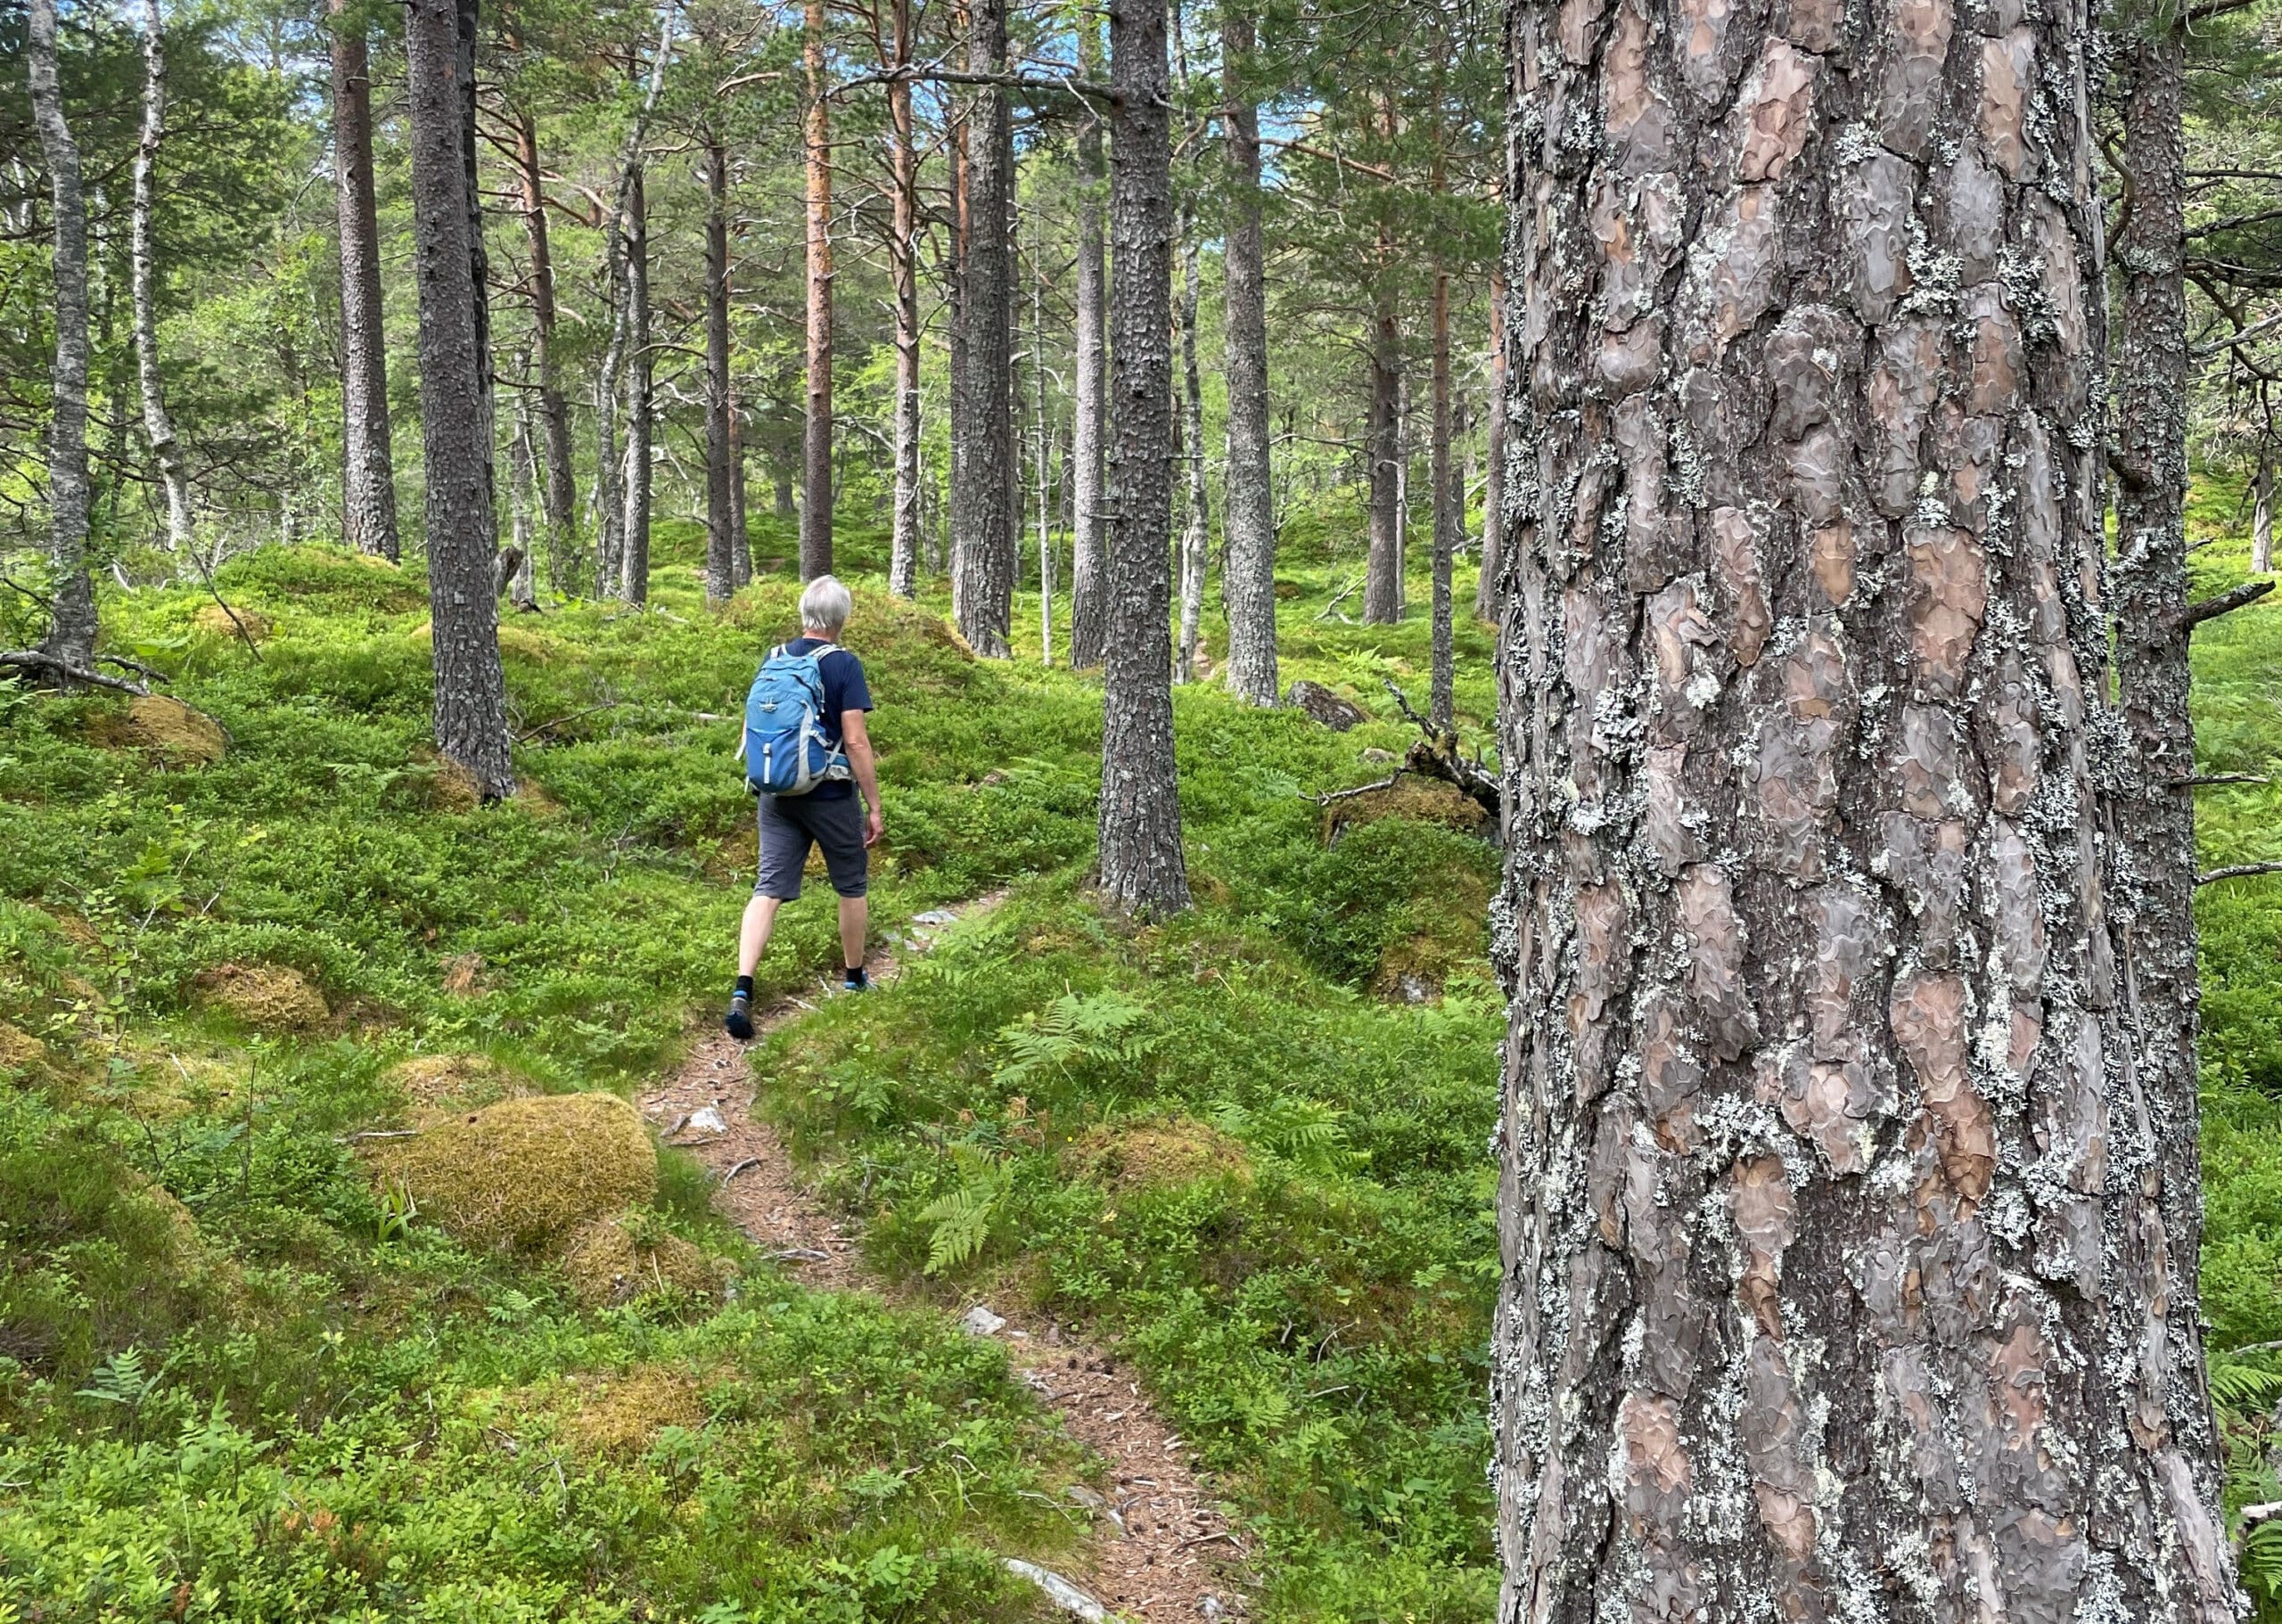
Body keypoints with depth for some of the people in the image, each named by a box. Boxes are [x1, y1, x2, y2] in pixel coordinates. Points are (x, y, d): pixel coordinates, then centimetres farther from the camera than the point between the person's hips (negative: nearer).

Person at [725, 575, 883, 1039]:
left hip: (778, 794, 4)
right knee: (852, 886, 16)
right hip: (831, 795, -4)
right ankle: (854, 979, 31)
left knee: (768, 890, 1)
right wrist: (874, 806, -9)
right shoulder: (844, 665, -12)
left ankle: (742, 989, -13)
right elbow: (855, 741, -15)